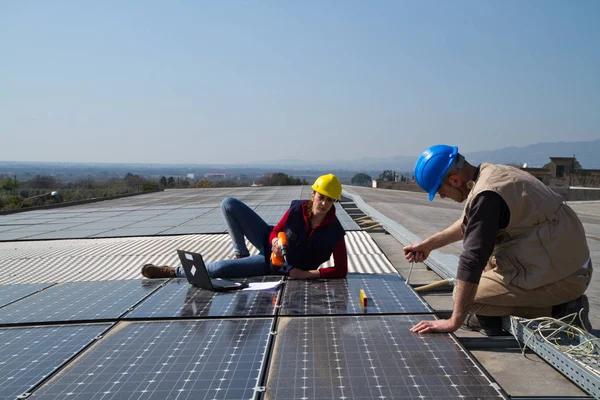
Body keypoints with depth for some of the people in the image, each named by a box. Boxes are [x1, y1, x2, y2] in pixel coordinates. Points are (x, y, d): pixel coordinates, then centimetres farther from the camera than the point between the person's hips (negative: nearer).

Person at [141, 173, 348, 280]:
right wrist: (275, 242, -30)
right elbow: (275, 231, -5)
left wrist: (308, 273, -31)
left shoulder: (334, 232, -25)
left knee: (217, 270, -18)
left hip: (276, 266, -3)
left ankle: (175, 272, 9)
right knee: (229, 204, -11)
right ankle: (241, 253, 4)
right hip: (269, 242, 3)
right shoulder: (297, 209, -18)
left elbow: (341, 270, -23)